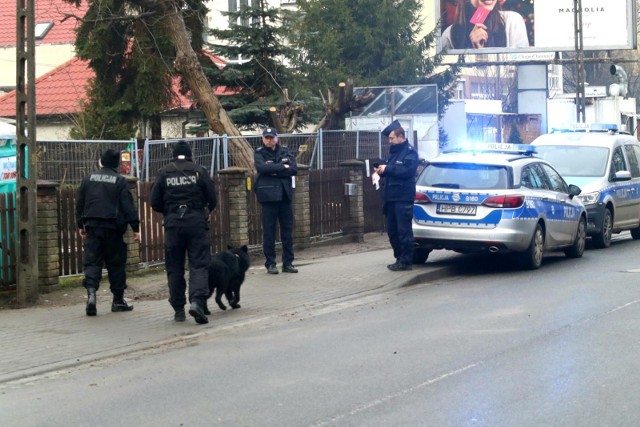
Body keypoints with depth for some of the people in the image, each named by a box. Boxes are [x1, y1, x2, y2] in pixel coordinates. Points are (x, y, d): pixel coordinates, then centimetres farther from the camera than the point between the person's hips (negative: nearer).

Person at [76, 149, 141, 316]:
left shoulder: (88, 178, 8)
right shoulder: (120, 181, -2)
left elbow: (79, 203, 12)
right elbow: (128, 206, -6)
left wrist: (80, 225, 21)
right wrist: (135, 227, -4)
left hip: (92, 226, 2)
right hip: (113, 227, -2)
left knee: (92, 261, 0)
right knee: (116, 264, 7)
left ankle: (91, 291, -24)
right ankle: (118, 300, 12)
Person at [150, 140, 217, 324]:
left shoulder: (164, 173, 4)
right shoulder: (199, 171, 1)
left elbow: (155, 202, 4)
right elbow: (212, 199, 1)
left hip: (172, 224, 1)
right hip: (197, 223, -1)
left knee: (174, 268, 10)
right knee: (199, 265, -2)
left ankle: (178, 309, 12)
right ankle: (197, 301, -22)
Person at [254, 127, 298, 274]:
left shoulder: (285, 151, 10)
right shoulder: (259, 153, 2)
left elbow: (294, 169, -3)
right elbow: (262, 167, -18)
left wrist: (275, 171, -12)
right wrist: (282, 167, -12)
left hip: (285, 195, 3)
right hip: (268, 196, -3)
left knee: (288, 230, 5)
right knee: (269, 231, -2)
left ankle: (288, 262, 12)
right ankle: (270, 264, 4)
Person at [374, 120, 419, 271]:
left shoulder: (410, 152, -8)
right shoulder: (393, 152, 19)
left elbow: (407, 170, -21)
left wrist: (388, 168, -19)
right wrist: (381, 170, 4)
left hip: (403, 198, -9)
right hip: (391, 197, 9)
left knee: (404, 230, -8)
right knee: (392, 230, 11)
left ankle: (406, 261, -4)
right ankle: (399, 259, 19)